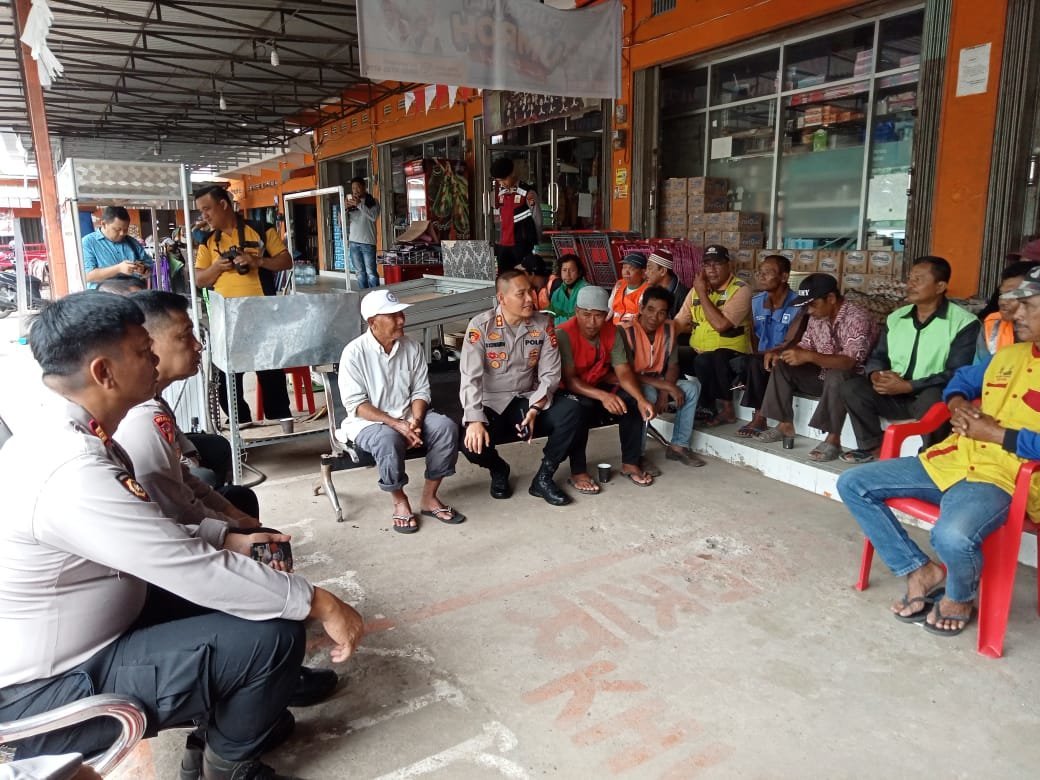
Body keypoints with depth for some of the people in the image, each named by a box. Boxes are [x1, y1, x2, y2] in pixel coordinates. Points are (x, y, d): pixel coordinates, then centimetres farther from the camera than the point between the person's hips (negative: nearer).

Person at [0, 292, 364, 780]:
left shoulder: (54, 433, 0)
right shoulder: (72, 472, -31)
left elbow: (149, 530, 11)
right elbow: (197, 572, -29)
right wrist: (320, 605, -20)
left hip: (87, 634, 10)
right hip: (40, 695, -10)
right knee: (273, 635, -21)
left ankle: (229, 713, 24)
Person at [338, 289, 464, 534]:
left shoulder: (413, 348, 0)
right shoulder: (354, 352, -13)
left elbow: (421, 391, 3)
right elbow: (356, 404, -15)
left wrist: (415, 421, -18)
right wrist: (396, 424, -25)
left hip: (408, 417, 5)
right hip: (368, 422, -4)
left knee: (446, 427, -22)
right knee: (389, 440, -38)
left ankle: (429, 498, -8)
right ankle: (400, 501, -11)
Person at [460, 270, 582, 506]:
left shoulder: (543, 324, -4)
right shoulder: (480, 325, -13)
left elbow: (550, 373, -5)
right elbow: (470, 377, -18)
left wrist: (535, 409, -21)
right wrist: (475, 419, -31)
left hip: (528, 400, 3)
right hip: (490, 405, -2)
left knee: (570, 411, -24)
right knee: (472, 443, -30)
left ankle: (543, 477, -4)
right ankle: (498, 470, 10)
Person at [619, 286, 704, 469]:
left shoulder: (669, 328, -4)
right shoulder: (625, 331, -23)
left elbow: (673, 366, -1)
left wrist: (665, 393, -21)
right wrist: (666, 386, -28)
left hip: (659, 382, 7)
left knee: (692, 386, -13)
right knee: (648, 394, -37)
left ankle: (678, 445, -4)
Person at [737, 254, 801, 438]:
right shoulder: (755, 301, 6)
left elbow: (789, 344, -19)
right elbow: (753, 336, 7)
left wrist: (761, 355, -24)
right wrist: (756, 355, -12)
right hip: (761, 361, 6)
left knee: (755, 363, -32)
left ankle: (759, 417, -18)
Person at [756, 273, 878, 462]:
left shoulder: (857, 317, -23)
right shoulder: (817, 317, 0)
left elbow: (849, 361, -34)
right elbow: (805, 346, 11)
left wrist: (809, 357, -44)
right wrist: (779, 353, -10)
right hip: (823, 375, 8)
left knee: (835, 376, -39)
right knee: (781, 366, -3)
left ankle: (833, 438, -28)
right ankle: (786, 425, 1)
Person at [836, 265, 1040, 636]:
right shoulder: (1007, 355, 15)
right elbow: (961, 380, 30)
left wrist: (994, 433, -16)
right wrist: (958, 405, 7)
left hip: (1002, 478, -8)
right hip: (949, 460, 8)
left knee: (952, 536, -38)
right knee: (853, 484, -1)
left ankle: (959, 596, 0)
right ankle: (921, 571, 4)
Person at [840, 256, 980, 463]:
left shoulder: (964, 323, -9)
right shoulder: (895, 318, 10)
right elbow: (878, 356, 14)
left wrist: (907, 386, -24)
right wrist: (876, 375, -11)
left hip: (933, 396, -5)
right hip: (896, 396, 5)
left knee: (932, 399, -38)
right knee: (852, 388, -15)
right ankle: (872, 446, 0)